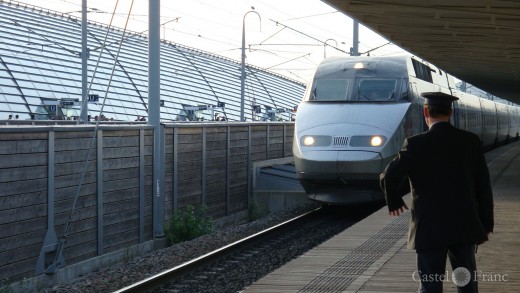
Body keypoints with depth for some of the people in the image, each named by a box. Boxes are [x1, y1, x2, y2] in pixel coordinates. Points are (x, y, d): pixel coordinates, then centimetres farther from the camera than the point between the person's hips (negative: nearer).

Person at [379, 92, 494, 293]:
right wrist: (486, 224, 12)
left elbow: (388, 178, -10)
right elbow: (483, 185, 2)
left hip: (430, 230, -3)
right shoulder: (471, 141, -1)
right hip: (465, 227, 3)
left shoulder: (416, 144, -10)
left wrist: (394, 201, 11)